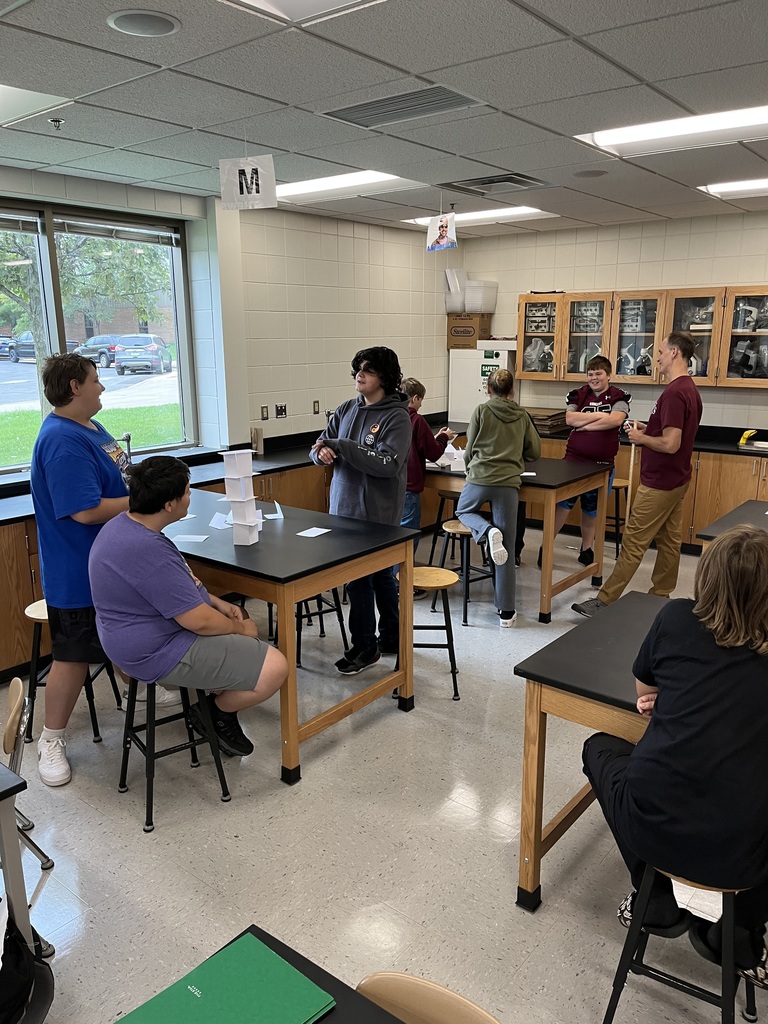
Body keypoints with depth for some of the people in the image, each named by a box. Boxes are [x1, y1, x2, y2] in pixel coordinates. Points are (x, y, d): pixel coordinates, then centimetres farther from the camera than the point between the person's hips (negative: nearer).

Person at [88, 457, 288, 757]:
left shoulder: (124, 526, 1)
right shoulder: (148, 550, -31)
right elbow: (199, 621, -26)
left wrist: (216, 602, 7)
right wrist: (241, 628, -8)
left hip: (146, 633, 11)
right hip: (158, 653, -11)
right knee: (275, 668, -16)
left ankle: (218, 698, 23)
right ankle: (218, 713, 9)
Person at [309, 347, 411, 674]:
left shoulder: (397, 417, -12)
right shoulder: (347, 409, 7)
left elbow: (388, 464, -24)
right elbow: (319, 448, 10)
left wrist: (341, 446, -24)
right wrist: (322, 453, -15)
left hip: (377, 513, -6)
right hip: (344, 506, 7)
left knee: (360, 577, 1)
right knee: (380, 574, 18)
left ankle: (365, 646, 19)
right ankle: (392, 639, 33)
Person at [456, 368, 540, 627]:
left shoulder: (481, 411, 4)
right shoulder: (522, 416, 11)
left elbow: (469, 449, 8)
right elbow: (535, 452, 18)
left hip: (479, 477, -1)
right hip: (509, 482, 2)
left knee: (463, 511, 30)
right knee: (507, 546, 5)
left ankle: (487, 531, -5)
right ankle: (506, 611, 7)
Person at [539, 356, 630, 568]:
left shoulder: (619, 397, 0)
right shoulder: (577, 394, 4)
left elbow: (615, 420, -18)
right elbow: (570, 419, -11)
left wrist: (585, 424, -14)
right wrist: (599, 415, -14)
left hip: (603, 462, 0)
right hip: (574, 457, 0)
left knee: (592, 507, 13)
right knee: (563, 502, -3)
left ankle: (587, 549, 27)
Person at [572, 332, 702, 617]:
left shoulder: (673, 393, -23)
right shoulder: (690, 389, 10)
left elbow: (670, 444, -27)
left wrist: (641, 438, -12)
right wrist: (648, 429, 10)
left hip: (659, 483, -10)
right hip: (675, 479, 10)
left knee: (633, 544, -5)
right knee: (669, 541, 14)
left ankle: (605, 601, 1)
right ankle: (660, 598, 23)